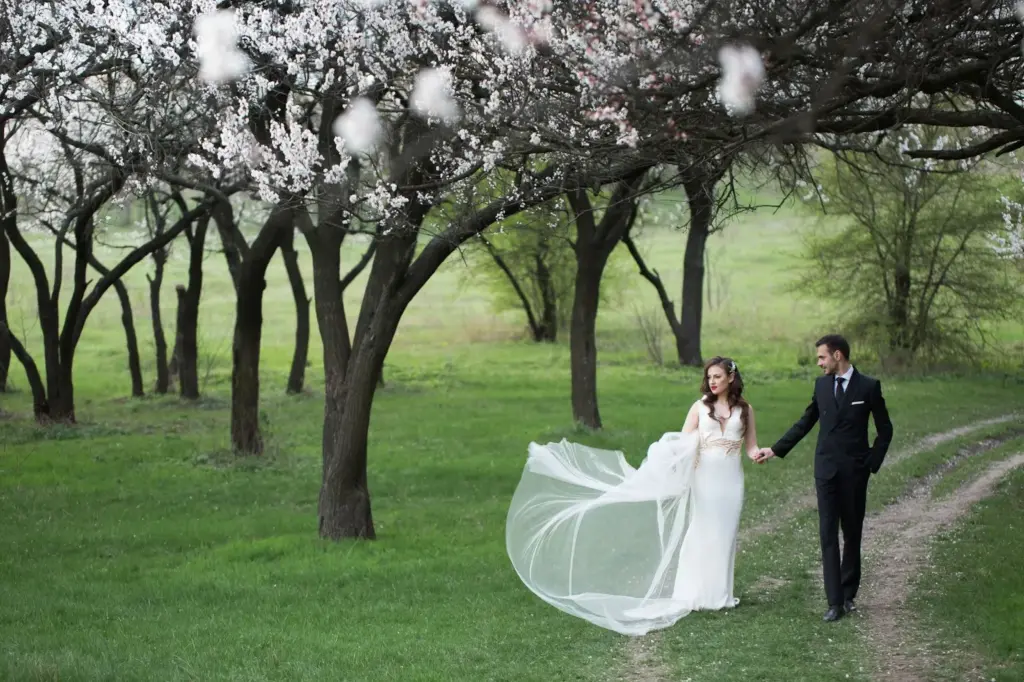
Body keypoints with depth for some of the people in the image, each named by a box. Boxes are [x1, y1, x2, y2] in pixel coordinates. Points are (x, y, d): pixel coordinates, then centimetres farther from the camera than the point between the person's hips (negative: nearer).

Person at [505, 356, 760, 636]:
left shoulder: (745, 409, 6)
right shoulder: (700, 407, 2)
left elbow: (751, 448, 7)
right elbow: (683, 442, -3)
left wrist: (761, 454, -15)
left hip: (730, 480, 1)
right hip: (704, 477, -1)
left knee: (722, 536, 5)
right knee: (697, 534, -1)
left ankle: (718, 594, 14)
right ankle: (695, 594, 6)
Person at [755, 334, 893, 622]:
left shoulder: (869, 386, -4)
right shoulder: (821, 384, 6)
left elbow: (885, 430, 3)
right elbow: (805, 422, 15)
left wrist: (872, 463, -5)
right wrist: (775, 450, 12)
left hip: (855, 471, -2)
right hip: (826, 469, 3)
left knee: (852, 534, 8)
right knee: (828, 534, -4)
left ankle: (848, 593, 21)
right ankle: (835, 601, -4)